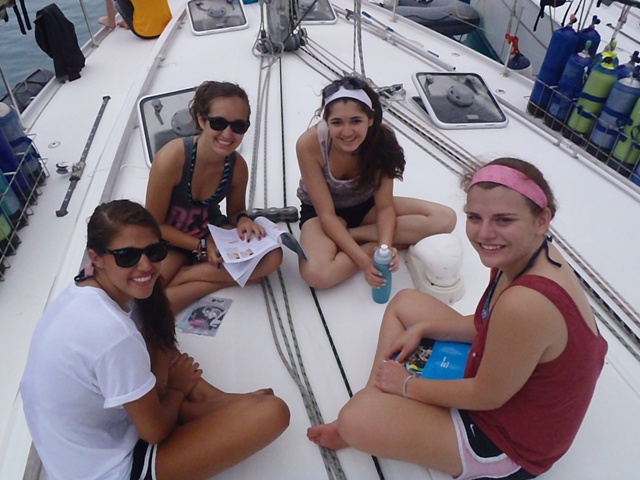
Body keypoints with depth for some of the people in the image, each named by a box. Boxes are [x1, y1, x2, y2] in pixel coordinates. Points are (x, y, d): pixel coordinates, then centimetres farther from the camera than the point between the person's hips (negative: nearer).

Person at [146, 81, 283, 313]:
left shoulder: (237, 166, -15)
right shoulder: (171, 158, -27)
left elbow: (235, 210, 4)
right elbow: (154, 225, -16)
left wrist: (243, 220, -20)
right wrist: (202, 246, -23)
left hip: (211, 233, 5)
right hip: (167, 240, -4)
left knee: (271, 257, -20)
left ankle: (179, 275, -15)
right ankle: (224, 279, -14)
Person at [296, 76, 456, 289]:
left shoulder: (382, 139, -23)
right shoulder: (309, 144, -30)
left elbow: (384, 206, -16)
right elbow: (327, 215, -25)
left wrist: (385, 246, -36)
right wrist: (364, 260, -33)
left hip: (365, 205, 4)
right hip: (320, 211, -3)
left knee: (445, 219, -16)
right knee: (317, 274, -36)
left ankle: (351, 234, -16)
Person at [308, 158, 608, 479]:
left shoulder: (526, 304, -39)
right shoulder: (528, 254, -11)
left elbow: (486, 396, -25)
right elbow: (485, 325, 5)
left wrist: (407, 385, -13)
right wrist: (422, 328, -4)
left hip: (508, 445, -9)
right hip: (501, 374, 9)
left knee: (354, 419, -20)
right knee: (404, 302, 14)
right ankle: (381, 408, 15)